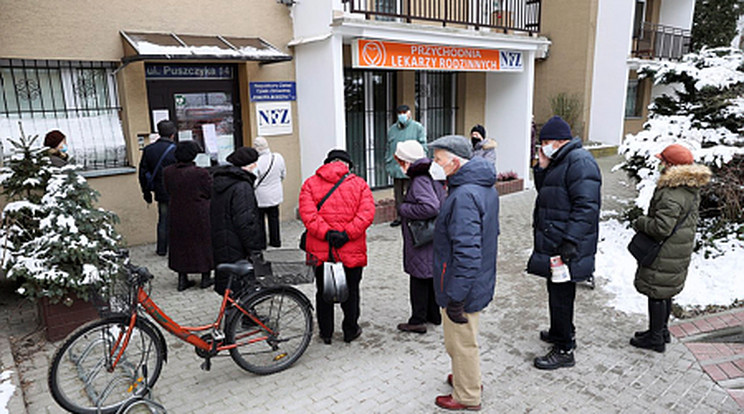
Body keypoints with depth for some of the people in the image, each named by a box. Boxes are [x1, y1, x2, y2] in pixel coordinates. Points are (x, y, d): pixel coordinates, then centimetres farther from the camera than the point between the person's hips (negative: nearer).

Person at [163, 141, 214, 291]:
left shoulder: (167, 172, -5)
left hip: (177, 215, 4)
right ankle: (206, 278, 19)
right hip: (200, 216, -4)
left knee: (180, 245, 16)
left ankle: (182, 279, 20)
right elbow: (211, 193, -10)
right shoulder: (201, 173, -20)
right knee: (203, 243, 11)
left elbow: (168, 191, 7)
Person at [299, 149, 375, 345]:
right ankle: (350, 331, 28)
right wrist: (347, 234, -15)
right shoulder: (359, 184, 1)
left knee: (323, 292, 15)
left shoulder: (310, 184, 2)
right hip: (352, 250, 0)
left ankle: (325, 332, 26)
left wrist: (326, 232, -15)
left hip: (320, 250, 1)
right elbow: (367, 213, -11)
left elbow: (307, 214, -12)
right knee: (351, 291, 15)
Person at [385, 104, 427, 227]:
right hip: (396, 169, 5)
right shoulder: (392, 129, 14)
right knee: (398, 194, 12)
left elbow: (422, 148, -3)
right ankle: (400, 216, 23)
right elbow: (389, 148, 18)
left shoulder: (418, 128, 0)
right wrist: (388, 164, 10)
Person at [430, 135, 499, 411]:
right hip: (480, 281, 10)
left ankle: (466, 397, 29)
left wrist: (455, 298, -25)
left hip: (463, 287, -10)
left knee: (461, 343, 10)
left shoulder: (464, 196, -29)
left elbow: (467, 252, -32)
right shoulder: (485, 187, 5)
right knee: (465, 340, 27)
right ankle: (466, 377, 46)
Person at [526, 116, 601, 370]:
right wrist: (542, 168, 5)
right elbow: (544, 191, 20)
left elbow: (586, 207, -24)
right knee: (557, 291, 21)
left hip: (565, 246, -10)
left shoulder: (580, 162, -16)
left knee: (561, 295, -2)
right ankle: (561, 333, 38)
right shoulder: (560, 161, 15)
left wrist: (571, 241, -27)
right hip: (553, 242, 10)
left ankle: (564, 350, 10)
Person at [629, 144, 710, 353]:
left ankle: (655, 338, 13)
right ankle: (662, 330, 35)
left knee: (657, 293, 2)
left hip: (665, 255, -10)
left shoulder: (671, 194, -25)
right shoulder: (692, 190, 8)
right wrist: (647, 221, 18)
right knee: (666, 292, 21)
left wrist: (640, 222, -11)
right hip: (680, 251, 10)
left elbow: (661, 228, -29)